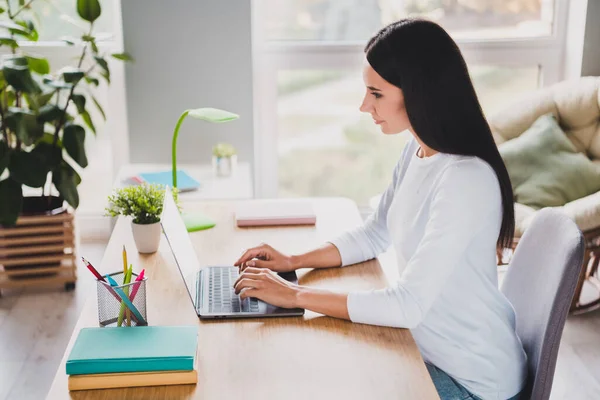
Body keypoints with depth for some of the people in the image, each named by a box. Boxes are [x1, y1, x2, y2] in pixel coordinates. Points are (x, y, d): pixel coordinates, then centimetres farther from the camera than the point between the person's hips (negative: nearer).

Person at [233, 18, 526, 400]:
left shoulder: (467, 181, -29)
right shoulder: (418, 150, -2)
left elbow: (408, 305, -29)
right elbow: (375, 235, 11)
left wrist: (295, 295, -24)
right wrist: (294, 262, -1)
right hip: (427, 346, 7)